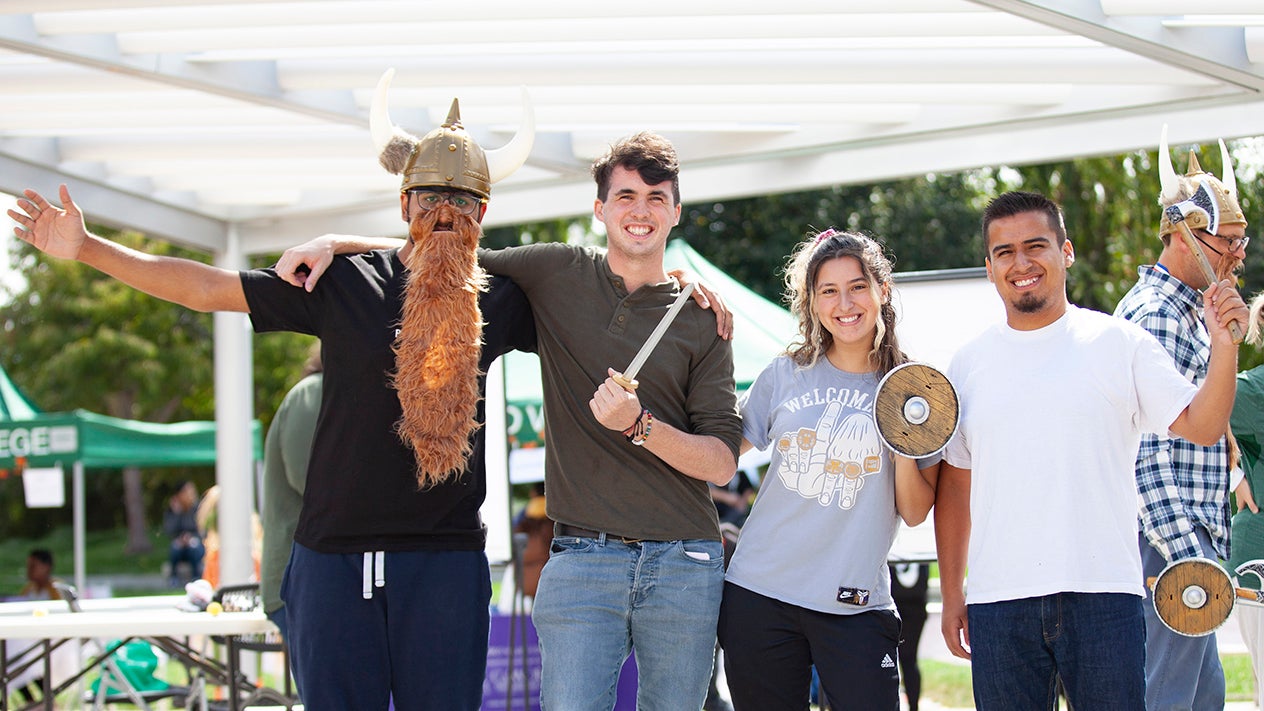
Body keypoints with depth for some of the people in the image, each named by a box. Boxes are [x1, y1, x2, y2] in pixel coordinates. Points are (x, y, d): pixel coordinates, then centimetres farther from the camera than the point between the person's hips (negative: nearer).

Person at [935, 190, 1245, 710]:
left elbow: (1201, 427, -3)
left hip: (1102, 594, -2)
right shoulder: (969, 364, 11)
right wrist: (951, 593, 9)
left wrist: (1223, 346, -18)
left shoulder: (1120, 343, 4)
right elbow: (954, 487, 14)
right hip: (998, 602, 2)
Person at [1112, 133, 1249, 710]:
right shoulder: (1160, 315, -15)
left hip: (1187, 542, 11)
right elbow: (1146, 453, -23)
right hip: (1171, 547, -11)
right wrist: (1189, 557, -26)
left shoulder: (1181, 310, 19)